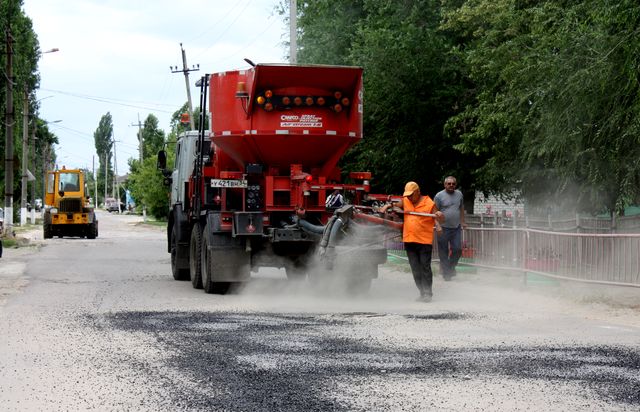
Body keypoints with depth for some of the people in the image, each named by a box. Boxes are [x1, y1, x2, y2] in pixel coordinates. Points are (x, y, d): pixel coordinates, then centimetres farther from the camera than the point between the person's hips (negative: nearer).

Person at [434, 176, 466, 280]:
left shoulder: (459, 194, 9)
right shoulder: (439, 196, -6)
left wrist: (462, 222, 18)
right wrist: (438, 226, -16)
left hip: (456, 228, 4)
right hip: (444, 228, -4)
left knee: (457, 249, 1)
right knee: (444, 252, 2)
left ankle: (451, 266, 24)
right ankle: (446, 272, 12)